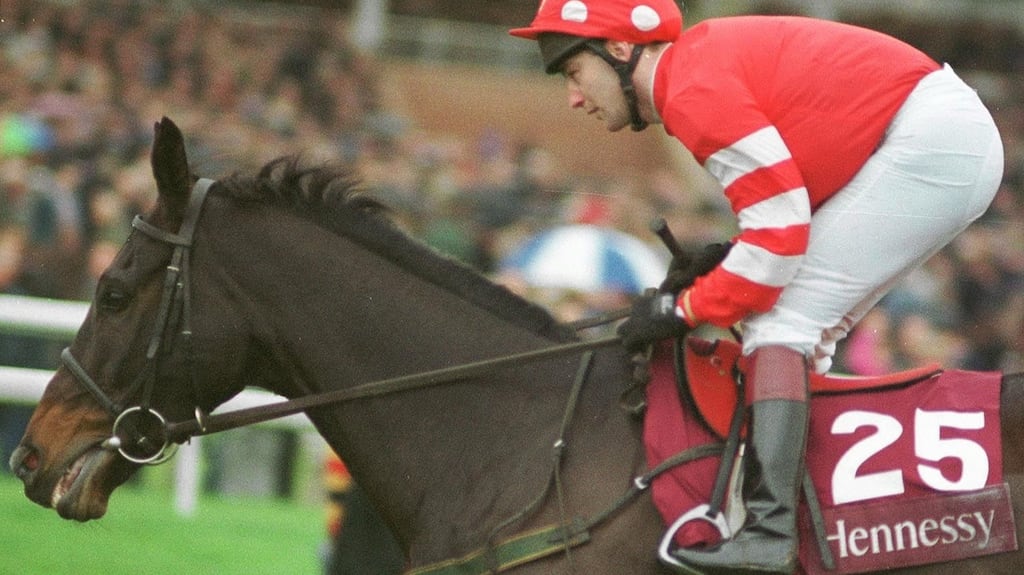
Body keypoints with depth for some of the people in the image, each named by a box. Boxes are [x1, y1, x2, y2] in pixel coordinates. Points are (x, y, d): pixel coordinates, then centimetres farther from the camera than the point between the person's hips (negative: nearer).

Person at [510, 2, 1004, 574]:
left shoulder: (694, 89, -14)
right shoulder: (708, 60, 16)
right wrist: (707, 267, 6)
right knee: (806, 330, 14)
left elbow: (780, 230, -18)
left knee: (780, 320, -12)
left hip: (928, 141, -10)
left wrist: (684, 309, -9)